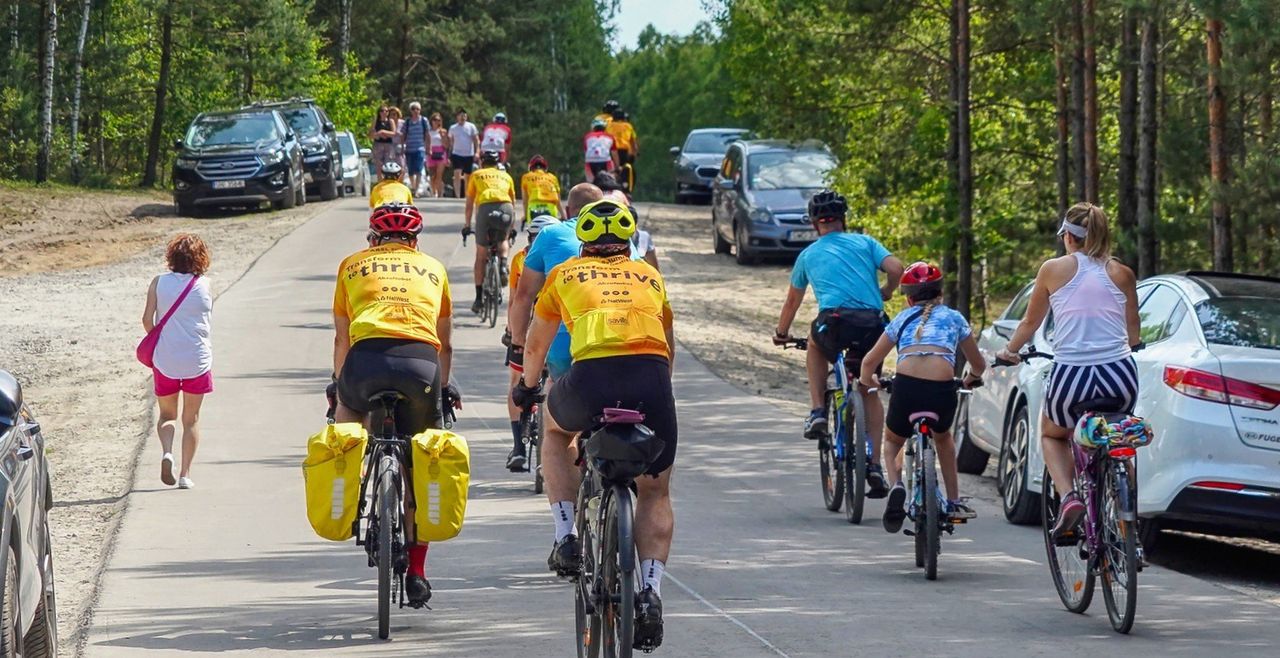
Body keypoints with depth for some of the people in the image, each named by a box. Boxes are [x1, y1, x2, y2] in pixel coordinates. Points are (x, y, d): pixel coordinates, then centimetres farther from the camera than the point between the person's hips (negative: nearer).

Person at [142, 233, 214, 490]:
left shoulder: (159, 282, -4)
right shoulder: (205, 286, -4)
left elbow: (147, 320, -6)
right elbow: (207, 319, 7)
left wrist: (157, 340, 12)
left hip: (165, 360, 0)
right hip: (197, 360, 0)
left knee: (167, 414, 16)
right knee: (191, 418, 13)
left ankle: (166, 452, -12)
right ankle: (185, 474, 11)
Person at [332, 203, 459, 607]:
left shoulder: (353, 264, 26)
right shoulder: (433, 269, 28)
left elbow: (341, 338, 31)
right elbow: (446, 344, 33)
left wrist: (339, 384, 47)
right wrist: (443, 388, 49)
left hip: (367, 358, -1)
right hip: (422, 362, 1)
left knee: (347, 408, 34)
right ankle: (416, 571, 15)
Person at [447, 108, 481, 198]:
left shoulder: (471, 126, 3)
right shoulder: (452, 128, 7)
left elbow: (476, 140, 2)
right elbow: (450, 143, 12)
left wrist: (477, 152, -12)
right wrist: (449, 157, 10)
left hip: (469, 155, 1)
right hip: (457, 154, -1)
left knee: (467, 177, 8)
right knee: (457, 174, -18)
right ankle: (457, 196, -22)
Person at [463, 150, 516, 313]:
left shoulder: (476, 175, 27)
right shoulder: (506, 176, 31)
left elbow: (469, 204, 27)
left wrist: (466, 225, 37)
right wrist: (512, 227, 47)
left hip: (486, 207, -2)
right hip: (506, 207, 2)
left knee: (481, 255, 10)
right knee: (502, 240, 32)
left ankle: (479, 298, 11)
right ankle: (503, 263, 1)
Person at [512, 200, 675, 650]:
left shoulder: (566, 274, 25)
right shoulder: (650, 276, 29)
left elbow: (536, 345, 37)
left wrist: (527, 386, 56)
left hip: (592, 377, -1)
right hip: (652, 382, 1)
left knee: (556, 433, 33)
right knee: (655, 492, 18)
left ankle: (567, 538, 19)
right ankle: (651, 591, 0)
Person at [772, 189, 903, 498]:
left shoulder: (809, 254, 23)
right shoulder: (864, 242, 20)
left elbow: (792, 300, 36)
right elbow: (895, 268, 4)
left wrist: (781, 333, 52)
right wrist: (886, 292, 26)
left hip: (835, 321, -1)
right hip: (871, 326, 1)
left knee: (816, 344, 36)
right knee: (869, 392, 19)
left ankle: (818, 412, 21)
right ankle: (875, 466, 10)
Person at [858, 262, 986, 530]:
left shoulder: (903, 319, 25)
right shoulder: (954, 317, 25)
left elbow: (869, 362, 26)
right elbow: (978, 365, 34)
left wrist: (868, 381, 48)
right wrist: (971, 378, 57)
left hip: (906, 387, -1)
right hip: (943, 390, 1)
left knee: (893, 440, 29)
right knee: (943, 437, 35)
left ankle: (896, 485, 0)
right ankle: (954, 502, 35)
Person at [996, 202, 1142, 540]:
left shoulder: (1054, 270, 4)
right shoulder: (1122, 275, 9)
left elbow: (1030, 323, 15)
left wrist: (1008, 351, 36)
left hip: (1071, 375, -2)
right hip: (1120, 376, 2)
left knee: (1052, 435, 27)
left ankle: (1068, 496, 2)